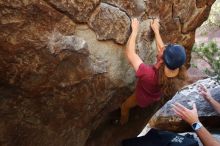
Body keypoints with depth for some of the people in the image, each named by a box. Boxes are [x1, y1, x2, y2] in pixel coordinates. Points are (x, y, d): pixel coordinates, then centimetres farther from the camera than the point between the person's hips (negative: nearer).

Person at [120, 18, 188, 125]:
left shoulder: (148, 75, -51)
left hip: (142, 98, -4)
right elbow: (162, 49, -14)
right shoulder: (176, 71, -32)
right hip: (157, 97, 5)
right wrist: (156, 30, -4)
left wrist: (135, 30, -32)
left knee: (124, 107, 26)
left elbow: (130, 53, -42)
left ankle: (122, 124, 54)